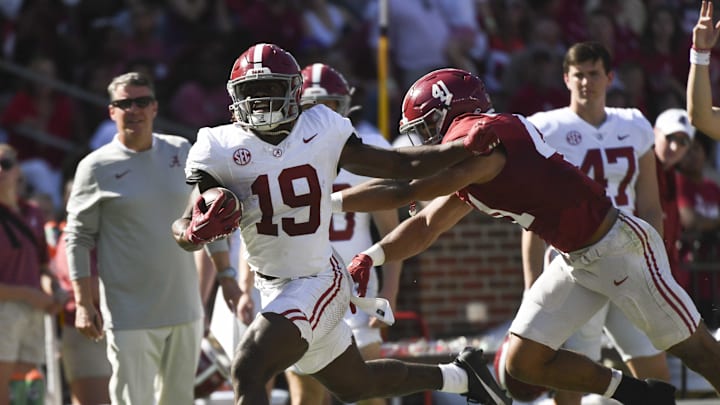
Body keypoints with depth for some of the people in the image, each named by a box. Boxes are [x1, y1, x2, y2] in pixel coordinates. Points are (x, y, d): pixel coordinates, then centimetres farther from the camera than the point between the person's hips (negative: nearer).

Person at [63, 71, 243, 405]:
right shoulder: (97, 167, -5)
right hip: (130, 317, -4)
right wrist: (83, 303, -7)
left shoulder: (181, 153, 7)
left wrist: (225, 276, 14)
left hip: (185, 309, 4)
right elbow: (78, 237, -2)